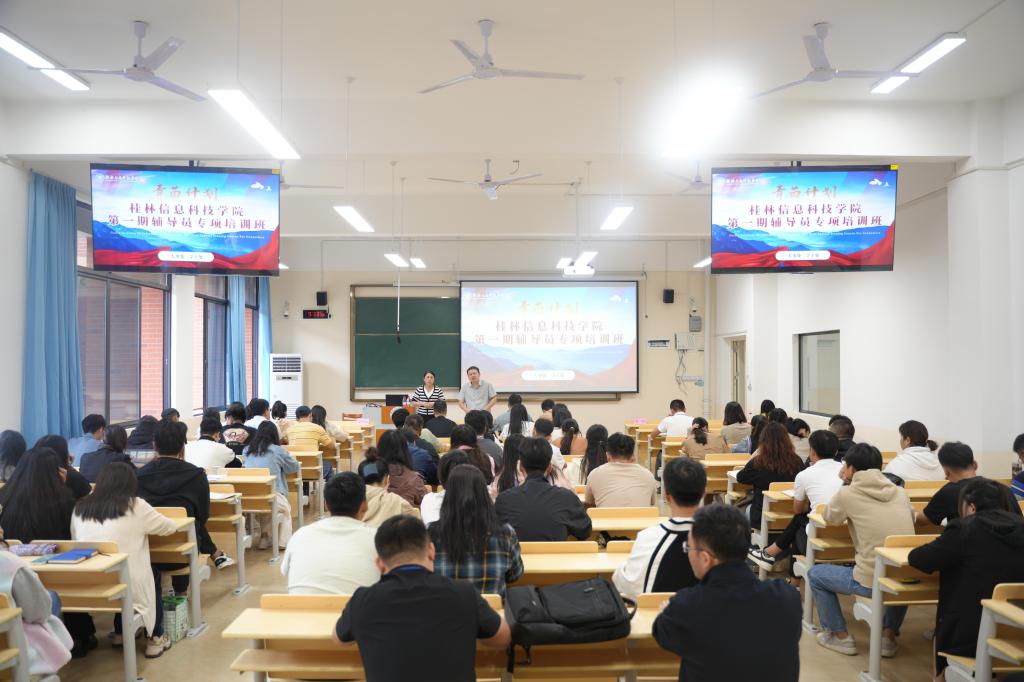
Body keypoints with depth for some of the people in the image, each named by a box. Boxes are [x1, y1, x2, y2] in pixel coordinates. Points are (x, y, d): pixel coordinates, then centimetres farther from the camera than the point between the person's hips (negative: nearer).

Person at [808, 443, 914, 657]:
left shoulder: (848, 493, -6)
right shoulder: (899, 492, 7)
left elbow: (830, 518, 11)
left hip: (871, 582, -5)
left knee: (815, 574, 18)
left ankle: (840, 637, 20)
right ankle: (889, 635, 30)